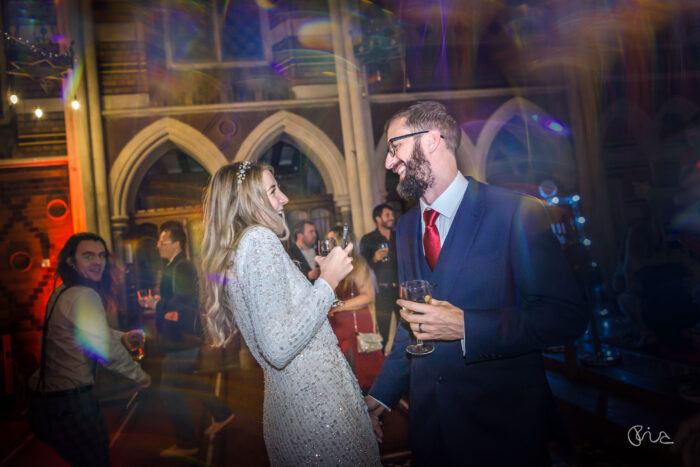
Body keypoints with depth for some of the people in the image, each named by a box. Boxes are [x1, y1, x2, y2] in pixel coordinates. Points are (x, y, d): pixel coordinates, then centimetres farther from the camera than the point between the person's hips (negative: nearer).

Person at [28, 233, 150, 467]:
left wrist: (122, 337, 11)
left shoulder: (62, 292, 10)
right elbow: (107, 352, -23)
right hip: (68, 405, -10)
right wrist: (140, 376, -8)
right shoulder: (84, 296, -22)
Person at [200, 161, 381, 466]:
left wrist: (319, 278, 23)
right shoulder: (259, 239, -16)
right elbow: (279, 347, -25)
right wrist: (328, 280, -17)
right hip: (318, 406, -10)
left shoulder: (232, 255, 13)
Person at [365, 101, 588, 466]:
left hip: (502, 423, -5)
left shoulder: (516, 213, -14)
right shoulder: (405, 227, 7)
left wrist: (464, 327, -25)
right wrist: (382, 394, 10)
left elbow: (567, 317, -18)